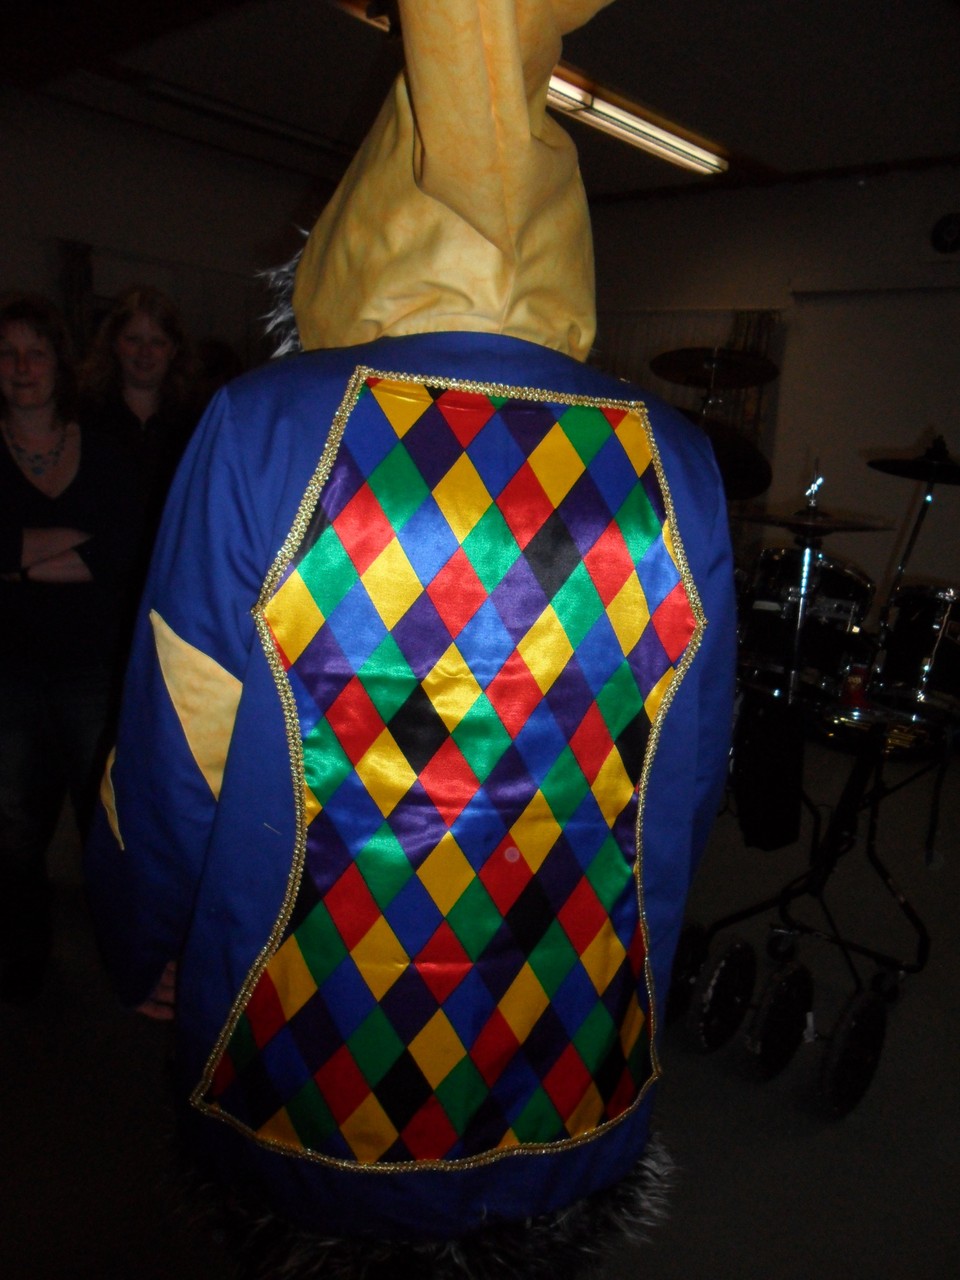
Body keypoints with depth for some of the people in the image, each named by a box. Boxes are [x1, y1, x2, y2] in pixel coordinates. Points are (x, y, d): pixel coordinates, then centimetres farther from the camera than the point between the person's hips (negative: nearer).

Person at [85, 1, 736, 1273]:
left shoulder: (262, 431, -18)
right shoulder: (676, 465, -12)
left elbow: (168, 782, -11)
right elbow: (684, 797, -3)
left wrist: (148, 968, 9)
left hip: (305, 1095, -1)